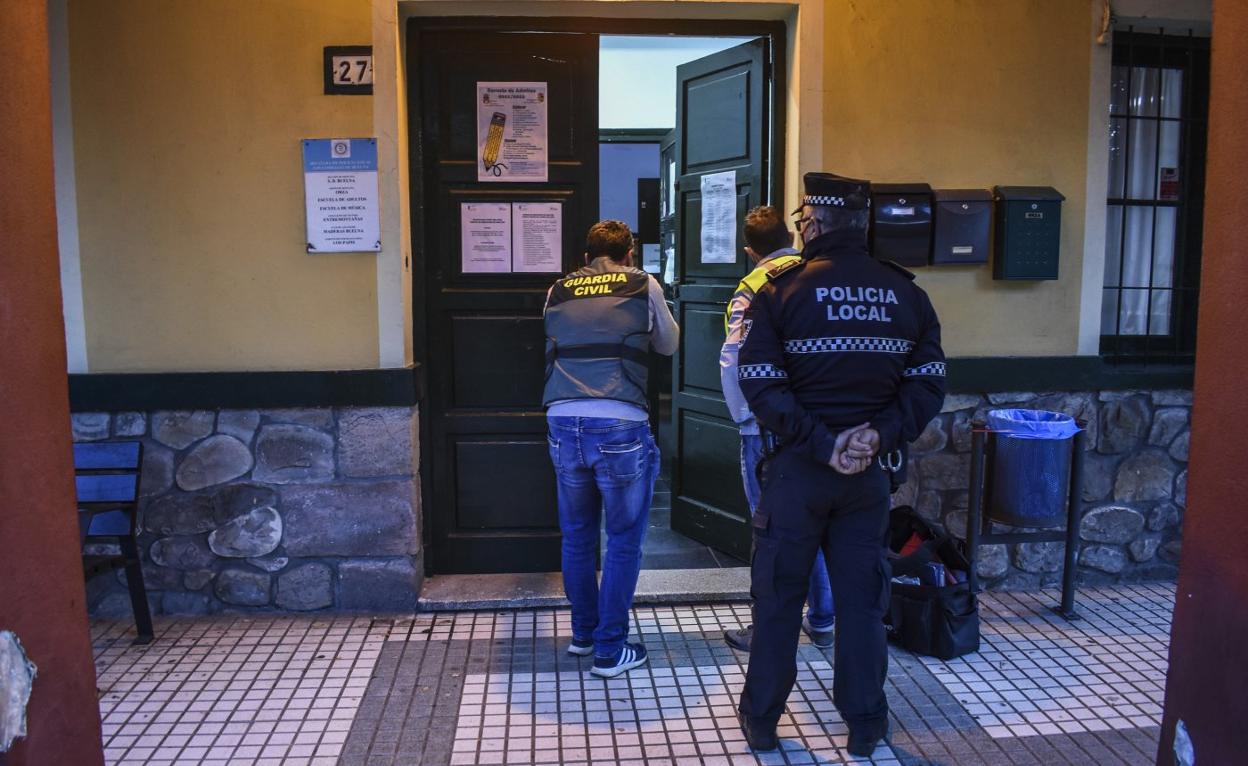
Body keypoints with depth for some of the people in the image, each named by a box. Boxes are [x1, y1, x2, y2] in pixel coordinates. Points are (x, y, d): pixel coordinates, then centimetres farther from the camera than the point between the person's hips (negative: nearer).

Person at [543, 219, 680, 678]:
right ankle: (610, 650, 15)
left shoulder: (557, 292, 14)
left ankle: (582, 632, 35)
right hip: (620, 426, -3)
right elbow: (668, 345, 21)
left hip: (563, 423, 4)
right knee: (624, 541, 10)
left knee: (577, 535, 20)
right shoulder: (643, 286, 7)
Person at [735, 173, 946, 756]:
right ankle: (865, 725, 27)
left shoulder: (781, 289, -9)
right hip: (870, 470, 3)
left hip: (796, 468, -2)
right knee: (861, 598, 15)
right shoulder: (907, 293, 2)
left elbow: (761, 383, -16)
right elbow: (927, 383, -2)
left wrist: (819, 443, -14)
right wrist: (881, 434, -10)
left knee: (778, 596, 11)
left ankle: (761, 718, 25)